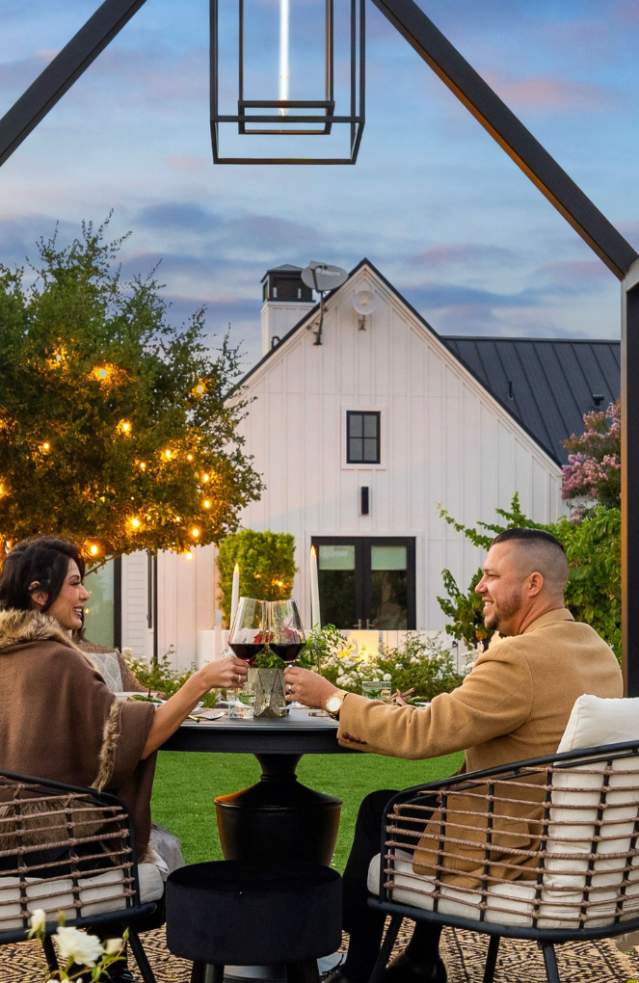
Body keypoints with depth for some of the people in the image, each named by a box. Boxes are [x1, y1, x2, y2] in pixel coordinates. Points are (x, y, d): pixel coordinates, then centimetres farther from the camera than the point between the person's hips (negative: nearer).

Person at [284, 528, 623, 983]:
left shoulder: (522, 657, -24)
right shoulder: (596, 648, 5)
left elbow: (421, 734, -22)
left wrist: (333, 698, -10)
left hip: (517, 859, -8)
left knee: (380, 810, 13)